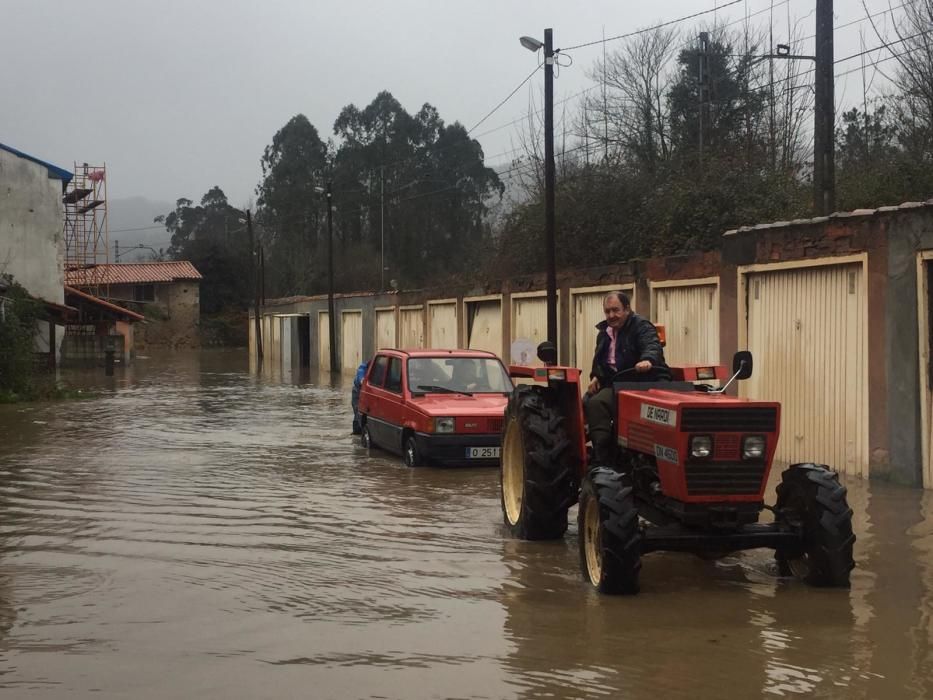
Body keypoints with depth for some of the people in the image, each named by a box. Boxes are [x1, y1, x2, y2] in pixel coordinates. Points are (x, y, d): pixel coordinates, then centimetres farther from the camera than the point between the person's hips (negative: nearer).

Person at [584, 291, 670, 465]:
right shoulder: (604, 332, 19)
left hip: (641, 382, -7)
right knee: (595, 402, -21)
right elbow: (599, 359, 33)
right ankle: (602, 456, -19)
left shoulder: (641, 326, -6)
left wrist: (648, 359, -50)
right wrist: (595, 376, 12)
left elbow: (653, 346, -27)